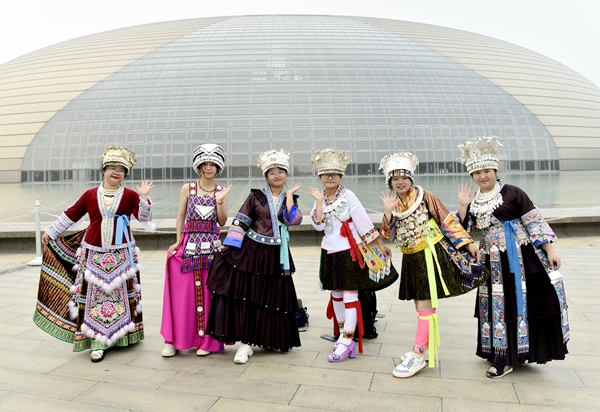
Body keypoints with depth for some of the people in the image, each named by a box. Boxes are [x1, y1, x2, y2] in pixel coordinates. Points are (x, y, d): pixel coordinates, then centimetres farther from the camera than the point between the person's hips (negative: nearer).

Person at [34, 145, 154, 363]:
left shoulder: (130, 196, 0)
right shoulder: (90, 195, 4)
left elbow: (145, 217, -6)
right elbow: (70, 215, 13)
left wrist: (143, 198, -20)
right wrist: (51, 232, 19)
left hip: (121, 254, -1)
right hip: (94, 253, 1)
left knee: (120, 292, 7)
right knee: (95, 294, 1)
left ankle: (123, 334, 22)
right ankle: (98, 342, 7)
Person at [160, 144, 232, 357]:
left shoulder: (221, 191, 8)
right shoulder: (187, 188, 6)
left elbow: (222, 222, 2)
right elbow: (181, 216, 8)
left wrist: (219, 201, -11)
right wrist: (178, 240, -1)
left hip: (212, 245, 1)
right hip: (189, 244, 0)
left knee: (208, 294, 3)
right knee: (183, 293, 0)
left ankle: (207, 341, 13)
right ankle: (174, 340, 11)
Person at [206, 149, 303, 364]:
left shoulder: (290, 199, 8)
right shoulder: (256, 196, 2)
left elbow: (294, 220, -10)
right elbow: (240, 221, 0)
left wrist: (289, 194, -7)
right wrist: (226, 245, -7)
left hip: (275, 256, 2)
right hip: (250, 252, -2)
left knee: (274, 298, 8)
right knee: (246, 297, -2)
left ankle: (274, 340, 27)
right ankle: (245, 343, 7)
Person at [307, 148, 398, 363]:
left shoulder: (347, 195, -10)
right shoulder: (320, 197, 4)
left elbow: (364, 221, -9)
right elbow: (319, 225, -8)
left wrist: (380, 245, -5)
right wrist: (319, 201, -15)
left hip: (350, 250, -6)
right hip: (330, 251, 6)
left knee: (350, 294, -4)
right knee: (336, 293, 13)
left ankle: (347, 341, -1)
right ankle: (342, 334, 27)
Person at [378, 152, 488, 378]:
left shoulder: (425, 197, -9)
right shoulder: (393, 204, 5)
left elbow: (448, 221, -6)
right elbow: (387, 235, -4)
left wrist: (468, 242, -8)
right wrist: (388, 211, -17)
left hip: (430, 255, -6)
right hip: (411, 259, 6)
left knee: (425, 305, -5)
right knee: (420, 305, 14)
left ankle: (418, 356, 2)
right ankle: (426, 348, 29)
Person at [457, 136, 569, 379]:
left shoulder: (513, 193, -7)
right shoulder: (474, 202, 7)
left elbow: (535, 222, -6)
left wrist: (549, 251, -8)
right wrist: (463, 206, -6)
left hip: (520, 258, -5)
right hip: (493, 262, 5)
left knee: (518, 301, 1)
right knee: (499, 304, 12)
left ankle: (506, 360, 11)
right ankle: (502, 354, 27)